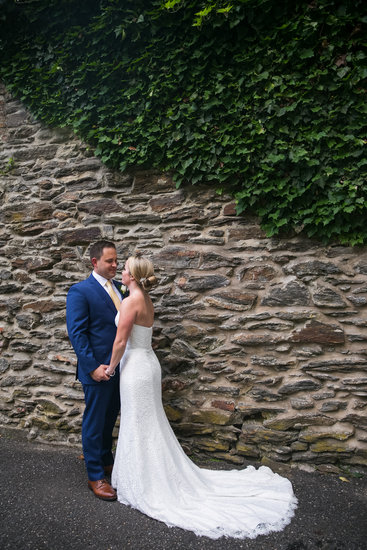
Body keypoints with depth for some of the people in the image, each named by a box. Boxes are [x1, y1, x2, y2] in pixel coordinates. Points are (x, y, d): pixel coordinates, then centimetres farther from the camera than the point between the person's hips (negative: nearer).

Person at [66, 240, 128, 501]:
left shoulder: (117, 287, 8)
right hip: (98, 369, -7)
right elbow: (76, 333, -16)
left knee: (110, 418, 21)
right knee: (94, 423, 7)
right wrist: (93, 367, -20)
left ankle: (106, 460, 41)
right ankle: (95, 476, 22)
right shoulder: (80, 291, -13)